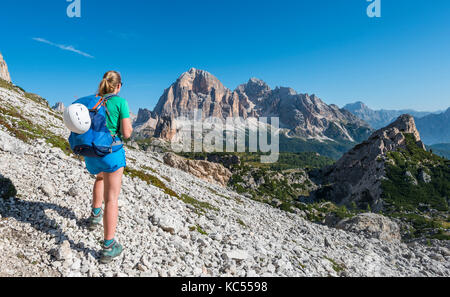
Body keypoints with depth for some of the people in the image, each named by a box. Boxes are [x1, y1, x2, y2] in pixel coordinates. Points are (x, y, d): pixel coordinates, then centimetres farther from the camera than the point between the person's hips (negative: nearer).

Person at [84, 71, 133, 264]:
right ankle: (109, 247, 2)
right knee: (111, 198, -1)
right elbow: (126, 134, -10)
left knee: (101, 176, 39)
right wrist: (129, 126, 10)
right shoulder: (120, 102, -7)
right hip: (111, 153, -6)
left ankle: (95, 215, 37)